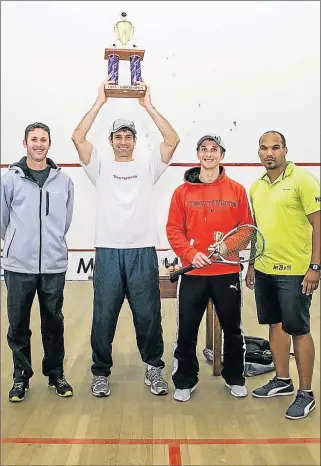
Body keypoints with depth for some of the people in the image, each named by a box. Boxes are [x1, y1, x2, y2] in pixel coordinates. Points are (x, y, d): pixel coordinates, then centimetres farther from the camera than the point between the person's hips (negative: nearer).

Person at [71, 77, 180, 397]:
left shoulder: (148, 166, 10)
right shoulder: (100, 167, 10)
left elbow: (172, 140, -2)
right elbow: (77, 138, -3)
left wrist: (148, 106, -2)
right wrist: (100, 102, -2)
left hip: (143, 252, 0)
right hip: (107, 252, 0)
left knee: (148, 316, 6)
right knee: (103, 318, 7)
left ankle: (154, 368, 24)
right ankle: (101, 372, 23)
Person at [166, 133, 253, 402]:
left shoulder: (237, 190, 3)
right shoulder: (183, 191, 2)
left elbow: (247, 228, 3)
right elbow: (173, 230, -1)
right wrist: (191, 253, -15)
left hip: (227, 272, 1)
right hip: (193, 272, 0)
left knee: (232, 329, 12)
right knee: (187, 330, 5)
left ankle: (235, 378, 33)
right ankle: (185, 381, 23)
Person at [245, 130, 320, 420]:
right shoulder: (256, 187, 10)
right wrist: (252, 264, 16)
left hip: (294, 271, -6)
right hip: (264, 270, 7)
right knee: (275, 325, 15)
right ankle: (282, 381, 31)